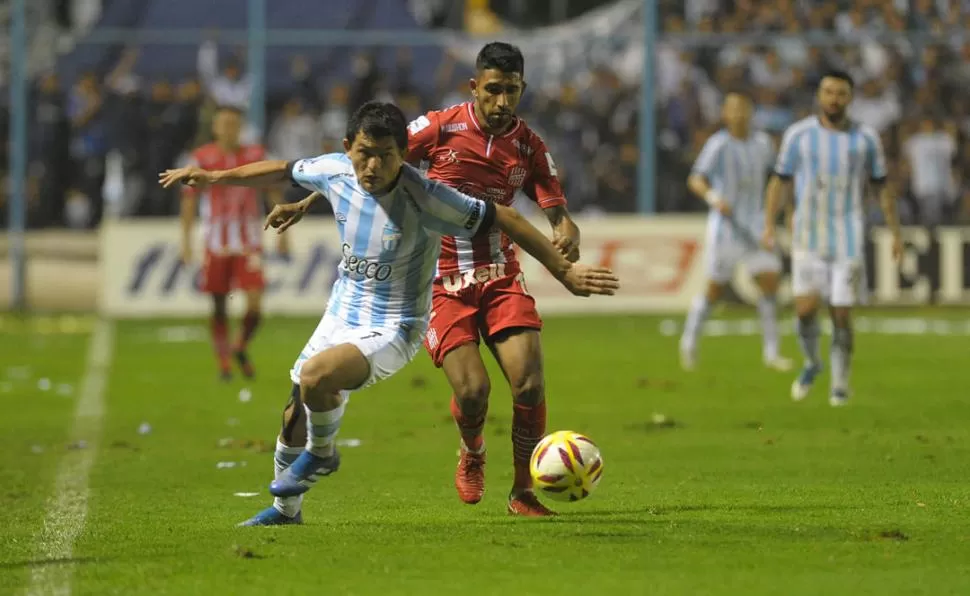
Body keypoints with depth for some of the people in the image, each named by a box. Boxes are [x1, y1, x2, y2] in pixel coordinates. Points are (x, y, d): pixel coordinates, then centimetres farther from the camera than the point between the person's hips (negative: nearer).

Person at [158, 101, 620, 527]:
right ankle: (285, 508, 41)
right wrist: (213, 177, 16)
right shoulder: (335, 171, -11)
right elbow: (284, 171, 11)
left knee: (316, 375, -31)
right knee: (294, 415, 14)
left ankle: (322, 453, 1)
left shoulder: (426, 199, -27)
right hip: (341, 315, 6)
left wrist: (564, 272, -18)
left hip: (393, 329, -6)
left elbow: (505, 220, -20)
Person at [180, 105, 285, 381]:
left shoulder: (256, 155, 2)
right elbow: (189, 199, 1)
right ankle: (224, 361, 18)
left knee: (255, 304, -10)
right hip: (216, 242, 0)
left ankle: (242, 347, 16)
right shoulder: (202, 157, -2)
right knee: (219, 306, 4)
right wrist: (186, 240, -4)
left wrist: (283, 232, 7)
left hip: (249, 243, 0)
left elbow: (273, 193, 10)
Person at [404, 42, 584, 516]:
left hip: (501, 276, 2)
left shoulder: (529, 147, 1)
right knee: (472, 388, -17)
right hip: (443, 281, -2)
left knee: (529, 384, -14)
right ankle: (471, 456, 18)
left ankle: (523, 492, 4)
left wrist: (567, 238, -27)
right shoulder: (439, 128, -6)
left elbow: (557, 213, -3)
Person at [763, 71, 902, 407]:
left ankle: (840, 384, 14)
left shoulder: (866, 139, 3)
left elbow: (881, 187, 11)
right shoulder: (798, 135, 1)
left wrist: (895, 233, 8)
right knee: (806, 309, -11)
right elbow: (781, 181, 8)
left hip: (848, 240, 0)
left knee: (842, 316, -2)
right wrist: (769, 225, -1)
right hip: (808, 239, 0)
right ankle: (812, 363, 18)